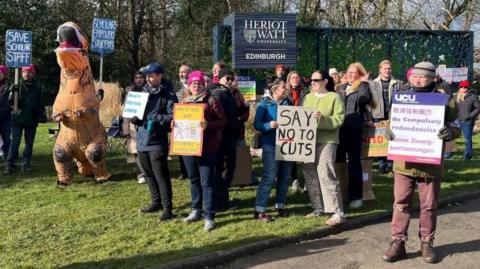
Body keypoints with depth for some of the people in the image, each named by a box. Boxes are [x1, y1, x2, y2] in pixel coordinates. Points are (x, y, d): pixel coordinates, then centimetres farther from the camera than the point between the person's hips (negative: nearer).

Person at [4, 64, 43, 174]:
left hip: (32, 120, 2)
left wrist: (38, 110, -5)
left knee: (29, 143, 7)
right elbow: (11, 102, -5)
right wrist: (12, 93, -23)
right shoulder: (17, 86, 2)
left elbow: (40, 104, 12)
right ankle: (9, 165, -2)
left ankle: (26, 164, 14)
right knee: (15, 142, -5)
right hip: (18, 119, -2)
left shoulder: (37, 88, 6)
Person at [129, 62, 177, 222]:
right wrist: (133, 117, -3)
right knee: (148, 174, 17)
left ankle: (167, 209, 3)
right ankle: (156, 203, 31)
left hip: (157, 142, -7)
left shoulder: (168, 95, -9)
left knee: (161, 176, -4)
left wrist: (156, 118, -23)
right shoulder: (144, 91, 12)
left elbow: (173, 117, -15)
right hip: (142, 140, 8)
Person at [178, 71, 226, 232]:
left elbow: (222, 121, -7)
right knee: (194, 180, 16)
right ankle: (196, 210, 30)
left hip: (207, 148, -5)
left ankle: (209, 217, 1)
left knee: (207, 182, -4)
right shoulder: (183, 102, 13)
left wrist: (208, 125, -24)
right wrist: (174, 124, -1)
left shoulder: (211, 101, -4)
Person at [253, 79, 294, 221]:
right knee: (269, 177, -10)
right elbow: (257, 124, -7)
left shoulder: (288, 103, 11)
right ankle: (259, 210, -4)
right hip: (271, 145, -5)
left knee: (284, 177, 9)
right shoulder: (265, 103, -3)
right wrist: (269, 125, -24)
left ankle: (280, 206, 22)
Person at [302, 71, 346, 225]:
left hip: (326, 141, -6)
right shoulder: (308, 97, 16)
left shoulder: (334, 97, 0)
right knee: (310, 175, 9)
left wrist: (322, 118, -22)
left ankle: (338, 213, -9)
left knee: (326, 175, -14)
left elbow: (338, 120, -9)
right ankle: (319, 208, 22)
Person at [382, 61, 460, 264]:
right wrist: (388, 131, -7)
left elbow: (455, 126, 3)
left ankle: (427, 243, 24)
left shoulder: (444, 100, 0)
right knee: (401, 203, 6)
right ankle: (397, 242, 15)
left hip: (430, 163, -2)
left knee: (429, 206, 9)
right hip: (404, 161, 2)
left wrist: (450, 132, -20)